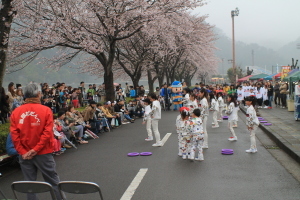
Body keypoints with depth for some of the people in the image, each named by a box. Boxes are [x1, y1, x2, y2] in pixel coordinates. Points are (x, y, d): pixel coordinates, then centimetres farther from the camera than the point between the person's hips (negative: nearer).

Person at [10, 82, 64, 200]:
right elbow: (47, 132, -14)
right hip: (43, 153, -2)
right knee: (53, 181, 10)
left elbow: (14, 134, -5)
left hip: (24, 155, 3)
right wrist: (36, 149, -11)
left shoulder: (16, 112, -1)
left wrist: (22, 152, -4)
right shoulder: (46, 110, -9)